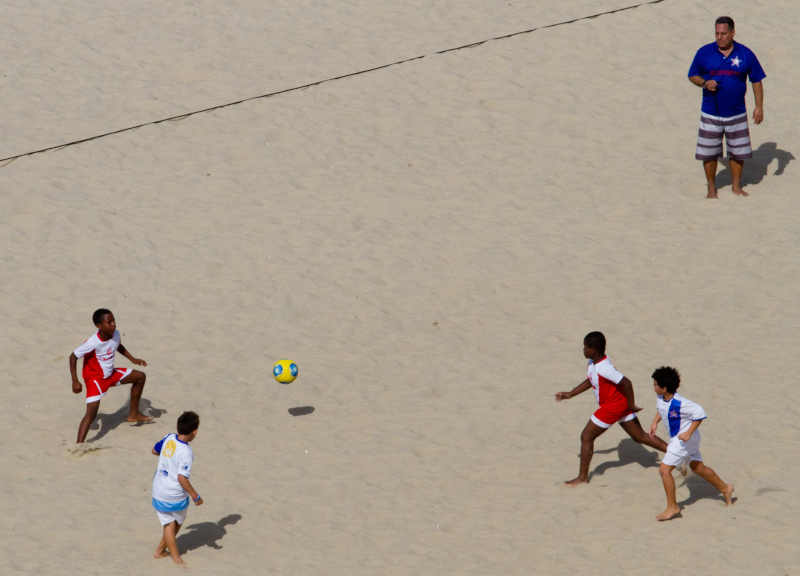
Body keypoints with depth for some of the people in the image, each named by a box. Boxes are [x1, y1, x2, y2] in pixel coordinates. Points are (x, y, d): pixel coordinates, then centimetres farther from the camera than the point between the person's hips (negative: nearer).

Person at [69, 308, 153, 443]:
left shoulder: (116, 334, -11)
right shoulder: (92, 343, -32)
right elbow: (73, 357, -23)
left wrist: (132, 359, 6)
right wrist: (75, 381, -25)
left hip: (111, 373, 8)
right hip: (96, 378, -8)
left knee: (140, 376, 15)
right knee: (91, 413, -20)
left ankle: (133, 414, 30)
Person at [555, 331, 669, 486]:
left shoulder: (603, 368, -29)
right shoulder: (593, 362, 1)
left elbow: (626, 382, -32)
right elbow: (590, 381, 18)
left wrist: (631, 405, -21)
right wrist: (570, 394, 14)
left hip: (612, 407, -10)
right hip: (622, 405, 10)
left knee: (586, 437, 3)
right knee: (640, 437, 15)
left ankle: (582, 477, 12)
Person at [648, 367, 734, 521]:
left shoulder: (678, 403, -31)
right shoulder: (661, 397, -4)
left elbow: (699, 413, -29)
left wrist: (688, 433, -29)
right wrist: (655, 422, 7)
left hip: (685, 439, -9)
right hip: (677, 438, 9)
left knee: (664, 469, -12)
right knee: (698, 468, 22)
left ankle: (672, 507, -2)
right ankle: (725, 488, 40)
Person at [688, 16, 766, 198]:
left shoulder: (745, 54, -2)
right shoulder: (704, 53, -3)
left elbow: (757, 80, 5)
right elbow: (692, 75, 5)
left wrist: (759, 106, 0)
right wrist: (704, 83, -17)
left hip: (737, 114, 1)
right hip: (710, 114, 0)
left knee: (738, 152, 9)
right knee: (709, 153, 4)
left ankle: (736, 186, 27)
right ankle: (711, 188, 20)